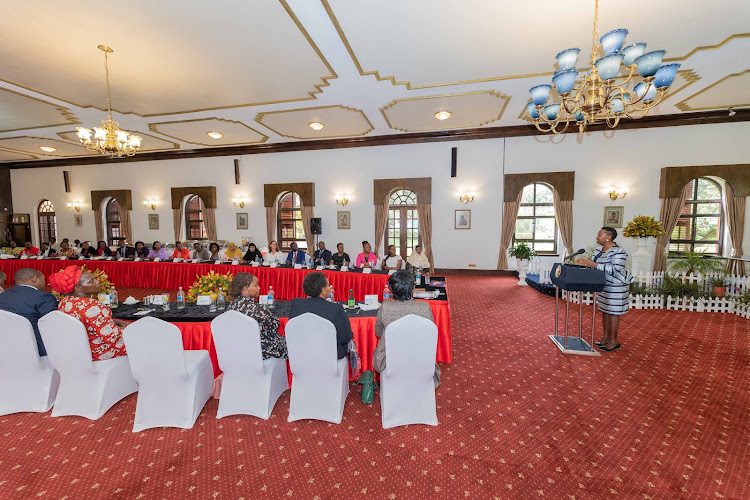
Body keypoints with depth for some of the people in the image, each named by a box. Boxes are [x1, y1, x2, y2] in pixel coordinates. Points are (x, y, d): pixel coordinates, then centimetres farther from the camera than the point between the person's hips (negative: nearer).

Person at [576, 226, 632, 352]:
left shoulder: (619, 251, -19)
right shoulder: (599, 249, 6)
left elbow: (615, 269, -27)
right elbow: (596, 265, 15)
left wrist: (594, 265, -32)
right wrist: (586, 262, -4)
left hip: (616, 286, -8)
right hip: (603, 285, 8)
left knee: (612, 313, 1)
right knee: (604, 311, 14)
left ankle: (613, 341, 14)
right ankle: (606, 337, 26)